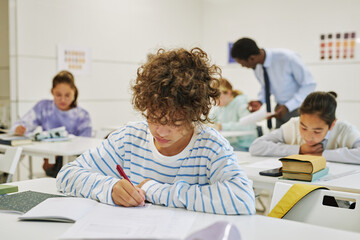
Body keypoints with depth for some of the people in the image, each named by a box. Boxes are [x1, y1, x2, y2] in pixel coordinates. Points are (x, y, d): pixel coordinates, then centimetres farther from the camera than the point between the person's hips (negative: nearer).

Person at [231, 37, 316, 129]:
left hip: (297, 107, -5)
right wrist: (260, 101, -10)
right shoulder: (256, 66, -7)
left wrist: (287, 107, -26)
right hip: (281, 107, 6)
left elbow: (309, 84, -19)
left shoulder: (287, 58, -26)